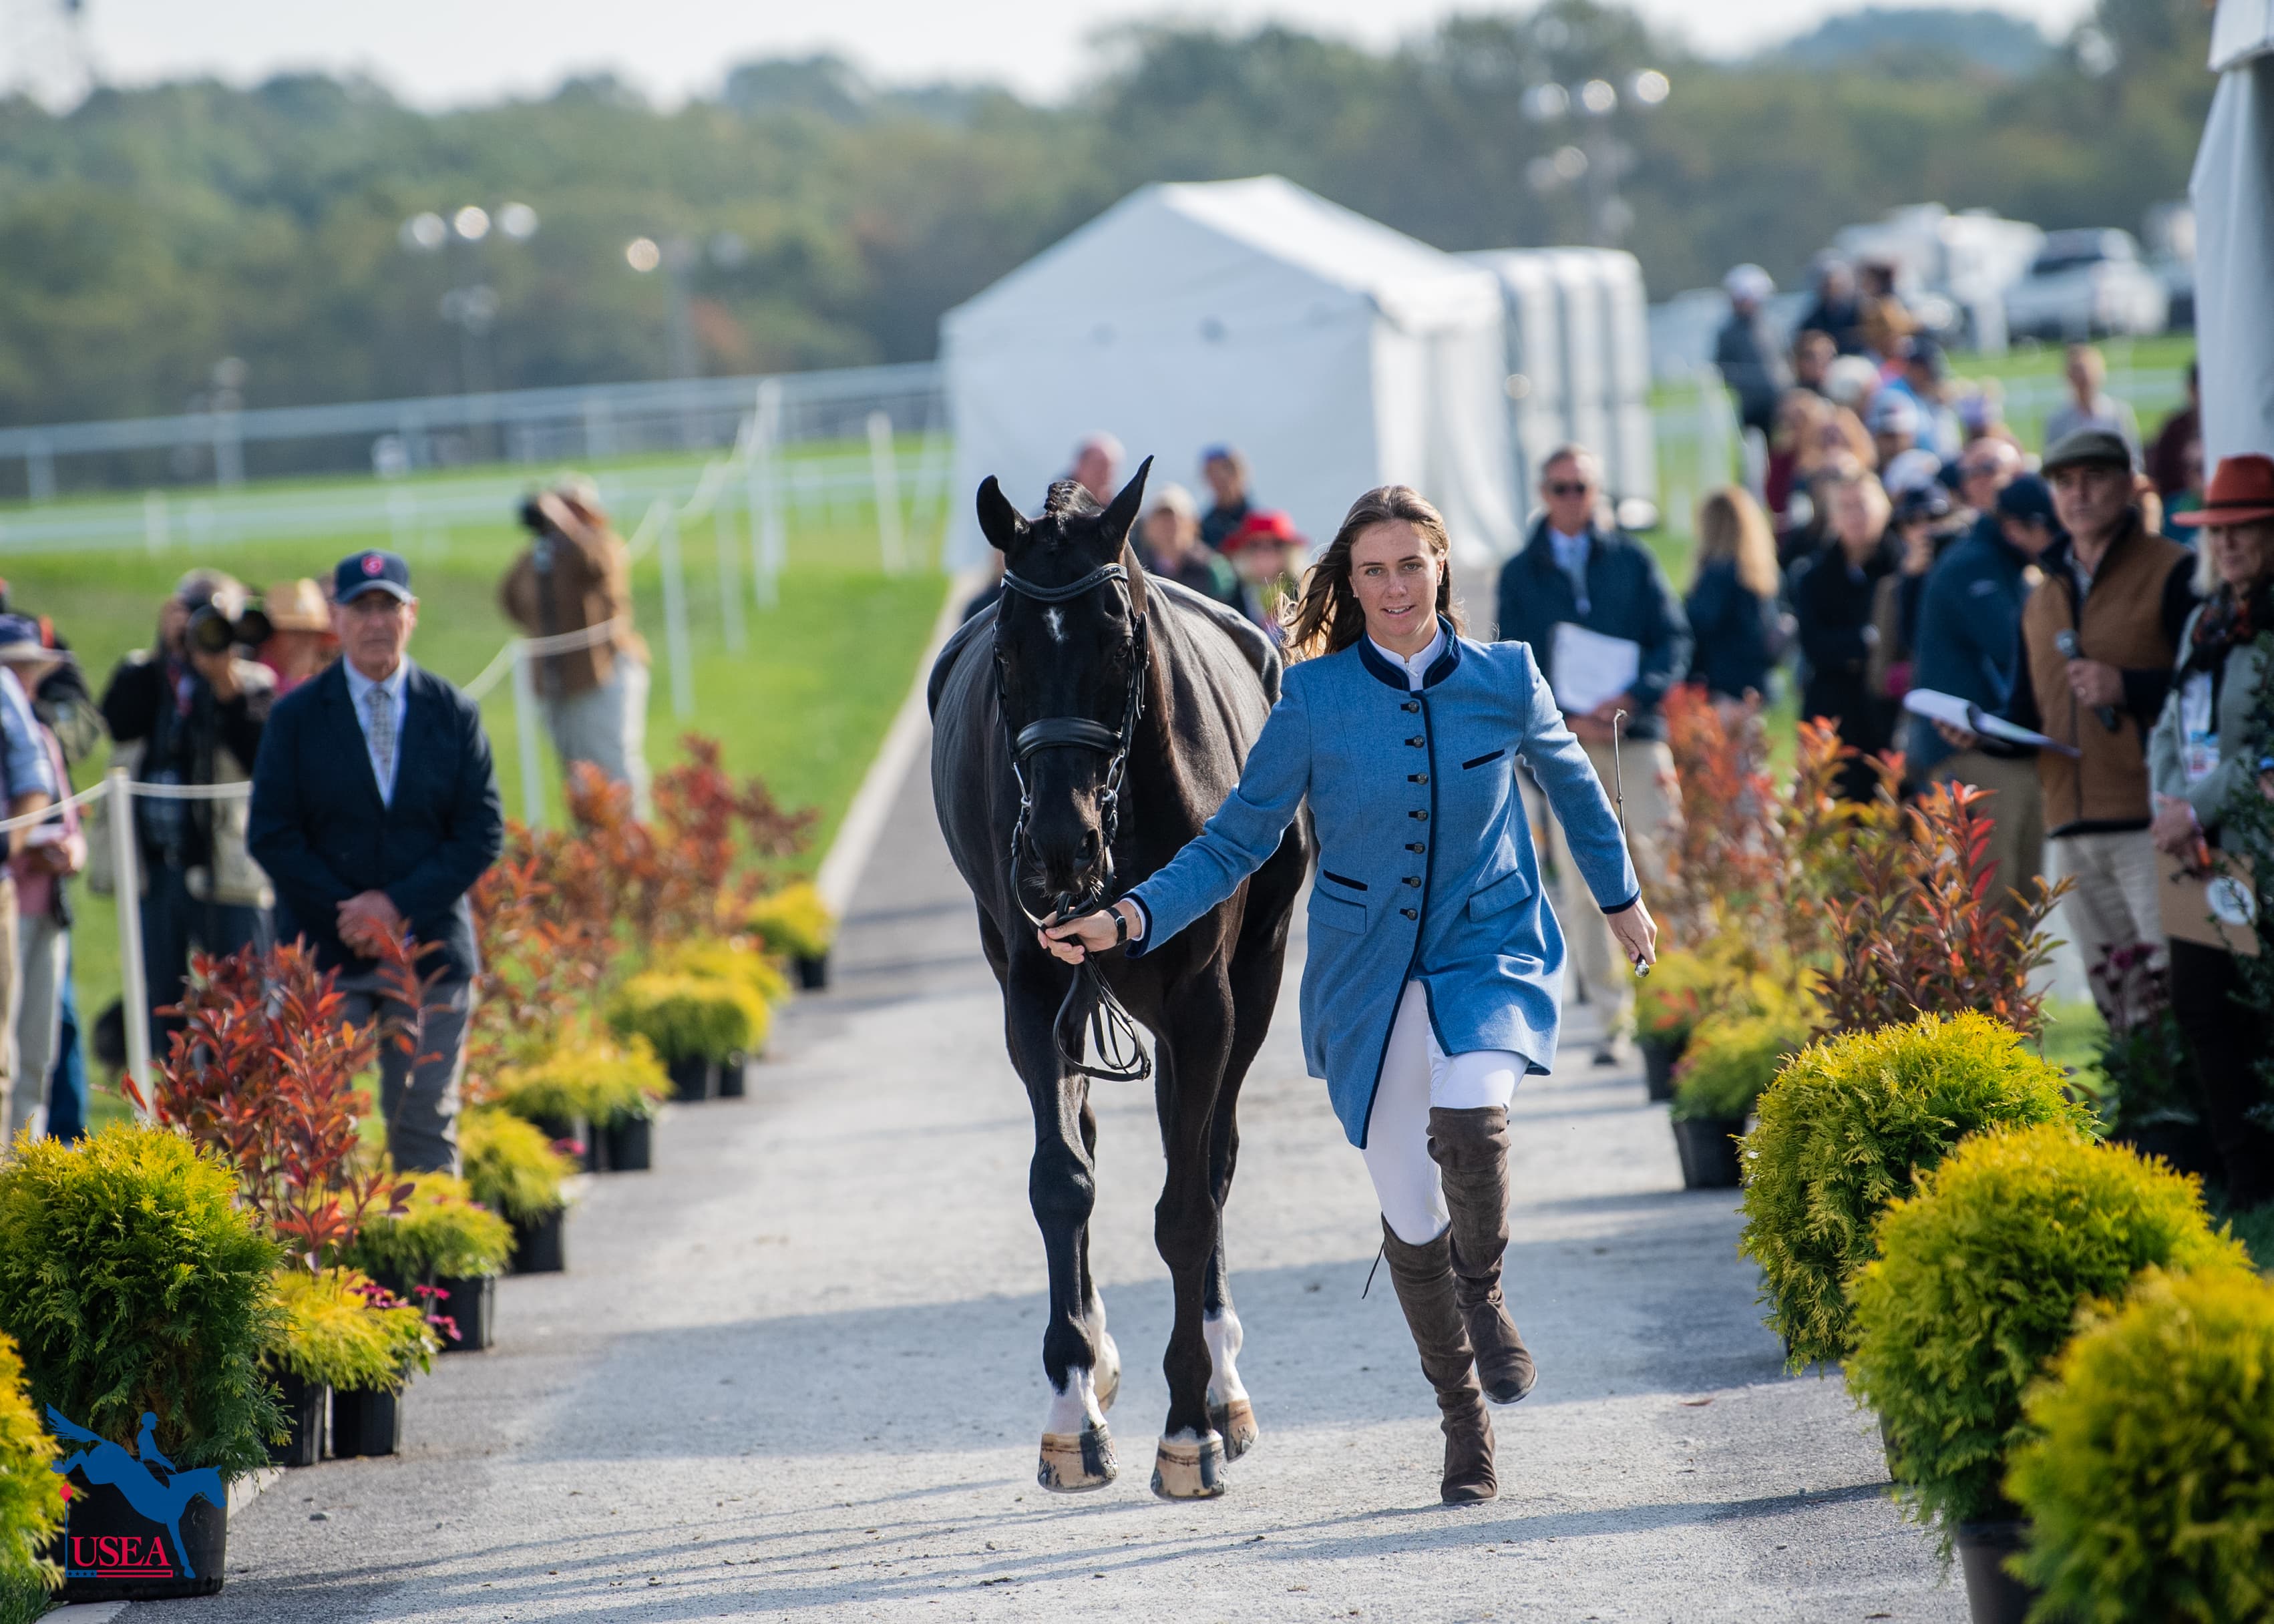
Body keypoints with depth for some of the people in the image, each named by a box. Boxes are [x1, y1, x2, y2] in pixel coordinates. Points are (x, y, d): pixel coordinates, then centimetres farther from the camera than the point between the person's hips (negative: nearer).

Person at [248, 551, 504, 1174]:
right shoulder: (296, 716, 4)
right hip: (324, 955, -1)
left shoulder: (454, 714, 6)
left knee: (426, 1132, 3)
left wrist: (399, 906, -11)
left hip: (430, 950, 1)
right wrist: (348, 914, -11)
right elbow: (272, 835, 0)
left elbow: (483, 832, 1)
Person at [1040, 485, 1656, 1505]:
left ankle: (1485, 1293, 0)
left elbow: (1571, 783, 15)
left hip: (1489, 952, -1)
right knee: (1410, 1217, 5)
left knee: (1468, 1117, -31)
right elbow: (1237, 841, -4)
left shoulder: (1506, 681, -5)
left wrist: (1620, 898, 28)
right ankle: (1464, 1421, 26)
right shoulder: (1314, 699, -8)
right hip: (1368, 975, 1)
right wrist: (1131, 919, -18)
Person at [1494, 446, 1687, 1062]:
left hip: (1636, 730, 0)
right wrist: (1564, 721, -12)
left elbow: (1673, 637, 4)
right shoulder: (1520, 574, 10)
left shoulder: (1632, 560, 10)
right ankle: (1614, 1013, 3)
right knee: (1581, 880, -2)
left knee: (1659, 850, -12)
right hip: (1563, 741, 1)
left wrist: (1634, 697, -14)